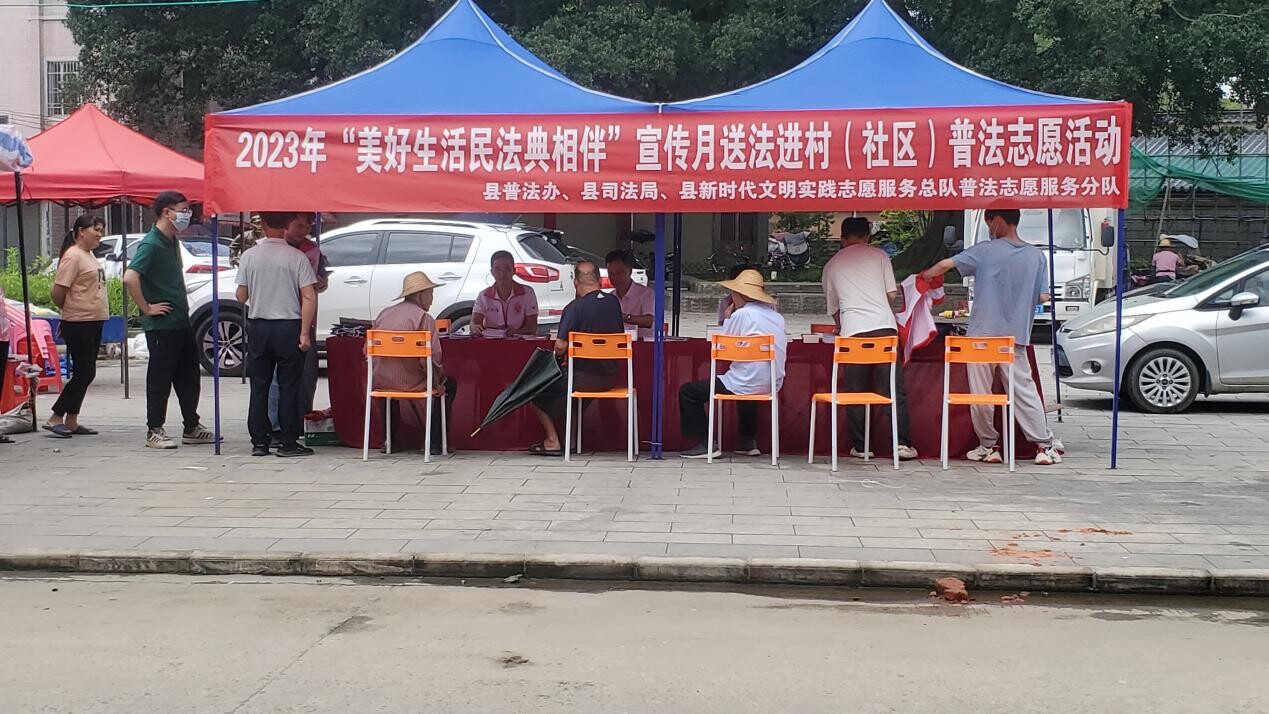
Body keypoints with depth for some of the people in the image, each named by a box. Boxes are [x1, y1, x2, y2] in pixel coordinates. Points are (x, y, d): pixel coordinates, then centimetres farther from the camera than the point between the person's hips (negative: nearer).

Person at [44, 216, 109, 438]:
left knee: (85, 373, 11)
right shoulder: (73, 256, -14)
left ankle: (71, 422, 17)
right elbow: (57, 293, -17)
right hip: (78, 324, -9)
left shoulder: (89, 255, 16)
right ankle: (55, 419, -1)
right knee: (84, 373, -8)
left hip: (94, 323, 9)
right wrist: (71, 311, -1)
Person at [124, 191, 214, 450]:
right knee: (160, 379, -1)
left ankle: (192, 428, 22)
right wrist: (146, 308, -20)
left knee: (189, 377, 13)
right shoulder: (151, 244, -15)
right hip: (161, 325, -9)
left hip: (181, 321, 9)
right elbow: (130, 278, -27)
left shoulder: (172, 242, 13)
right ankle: (154, 431, 8)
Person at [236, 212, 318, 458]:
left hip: (258, 326, 2)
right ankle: (288, 442, 5)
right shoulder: (297, 257, -7)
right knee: (289, 386, 4)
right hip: (289, 327, -2)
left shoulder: (250, 255, -1)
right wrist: (305, 333, -9)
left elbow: (241, 296, 3)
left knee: (259, 386, 9)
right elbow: (309, 298, -12)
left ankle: (259, 442, 10)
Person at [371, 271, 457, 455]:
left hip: (380, 382, 6)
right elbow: (431, 357, -18)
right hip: (409, 383, -6)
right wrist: (437, 383, -3)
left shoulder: (384, 314, 9)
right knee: (449, 384, 18)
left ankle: (389, 439, 36)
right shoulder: (424, 318, -10)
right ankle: (435, 441, 14)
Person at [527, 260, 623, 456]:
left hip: (584, 379, -7)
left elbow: (560, 346, -19)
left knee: (539, 390, 13)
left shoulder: (574, 308, -17)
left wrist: (558, 357, 3)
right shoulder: (614, 303, 3)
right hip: (611, 377, 7)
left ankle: (552, 440, 7)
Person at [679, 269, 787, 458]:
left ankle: (706, 444, 1)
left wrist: (726, 317, 7)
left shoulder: (743, 314, -12)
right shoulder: (777, 316, 9)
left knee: (687, 392, 4)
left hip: (747, 384, -8)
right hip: (773, 385, 8)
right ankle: (748, 442, 36)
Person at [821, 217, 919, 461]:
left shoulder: (832, 264, 17)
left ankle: (860, 446, 9)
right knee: (894, 390, 4)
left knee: (855, 392, 8)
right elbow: (892, 294, 11)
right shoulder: (879, 254, 13)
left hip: (853, 331, 1)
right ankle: (903, 444, 3)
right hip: (884, 326, 0)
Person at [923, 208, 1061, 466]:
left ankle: (988, 445, 12)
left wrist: (925, 276, 13)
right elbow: (1043, 297, 4)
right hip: (1015, 337, 3)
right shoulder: (1036, 256, 4)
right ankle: (1045, 445, 4)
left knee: (981, 393, 6)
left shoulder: (985, 251, -5)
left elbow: (945, 265, -7)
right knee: (1024, 391, 6)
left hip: (982, 334, -3)